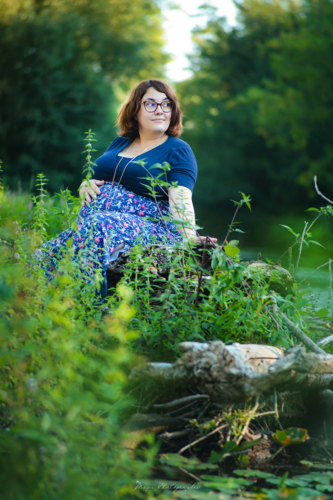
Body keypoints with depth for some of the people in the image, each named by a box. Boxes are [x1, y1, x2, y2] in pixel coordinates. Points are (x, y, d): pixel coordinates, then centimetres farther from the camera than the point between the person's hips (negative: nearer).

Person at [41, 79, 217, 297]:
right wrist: (85, 186, 4)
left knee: (100, 225, -38)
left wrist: (189, 239, -30)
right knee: (51, 251, -24)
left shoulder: (178, 150, 4)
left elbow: (180, 201, -12)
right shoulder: (119, 144, 23)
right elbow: (93, 184, 29)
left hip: (150, 228, -5)